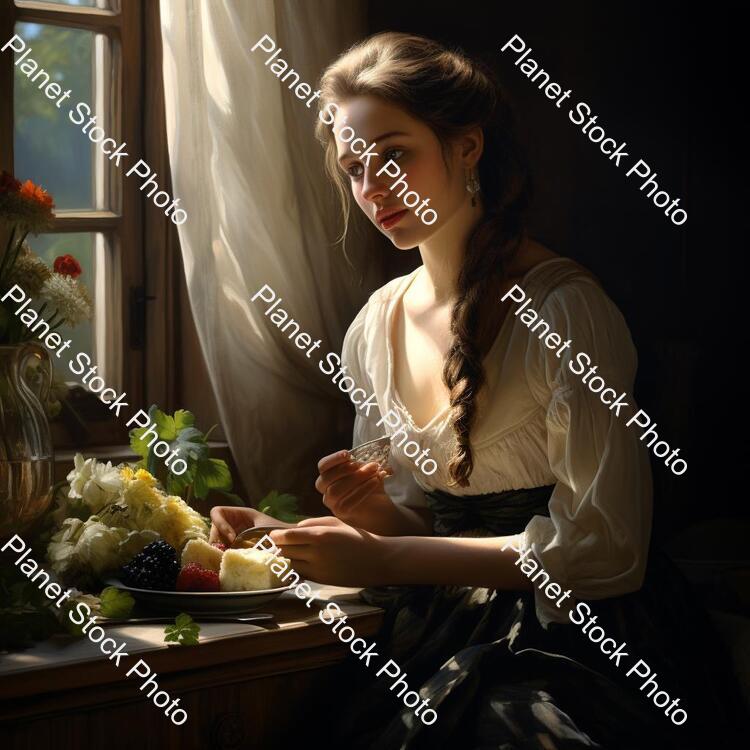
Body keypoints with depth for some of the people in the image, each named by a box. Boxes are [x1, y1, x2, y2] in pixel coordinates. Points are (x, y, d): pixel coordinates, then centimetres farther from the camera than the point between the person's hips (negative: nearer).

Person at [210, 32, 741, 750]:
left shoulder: (563, 311, -12)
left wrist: (386, 559, -16)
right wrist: (374, 514, -9)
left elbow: (603, 547, -15)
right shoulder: (376, 327, 7)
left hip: (570, 643, -5)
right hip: (438, 646, 5)